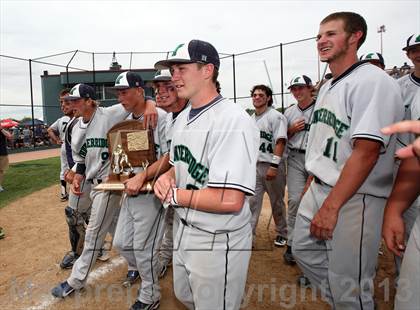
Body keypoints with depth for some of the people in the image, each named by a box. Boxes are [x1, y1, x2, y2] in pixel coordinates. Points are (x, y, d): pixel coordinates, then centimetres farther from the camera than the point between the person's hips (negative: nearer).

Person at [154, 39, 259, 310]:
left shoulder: (233, 120, -25)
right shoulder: (182, 117, 6)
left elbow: (230, 201, -31)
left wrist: (174, 195, -18)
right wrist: (167, 177, -6)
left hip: (218, 240, -9)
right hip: (183, 229, 9)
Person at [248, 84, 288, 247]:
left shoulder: (276, 116, -7)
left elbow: (280, 142, -15)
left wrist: (274, 166, -22)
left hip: (272, 166, -6)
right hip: (254, 166, 6)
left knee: (277, 202, 8)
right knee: (252, 200, 2)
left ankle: (282, 233, 27)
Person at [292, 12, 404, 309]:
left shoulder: (373, 81, -15)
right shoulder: (327, 87, 13)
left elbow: (366, 151, -23)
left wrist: (331, 207, -24)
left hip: (355, 198, -9)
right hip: (318, 188, 9)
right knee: (303, 250, 21)